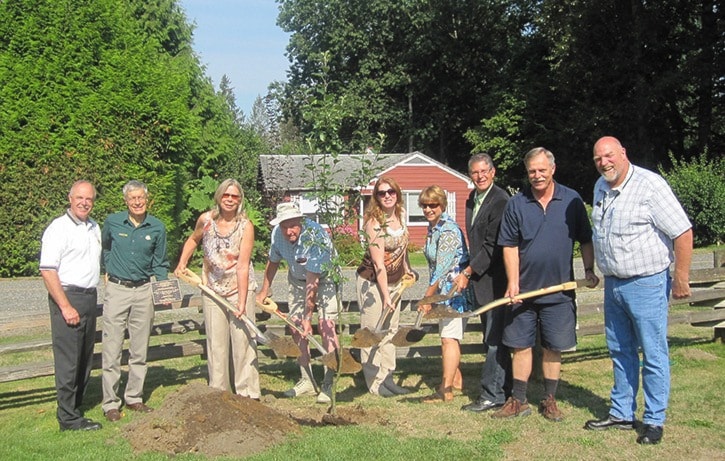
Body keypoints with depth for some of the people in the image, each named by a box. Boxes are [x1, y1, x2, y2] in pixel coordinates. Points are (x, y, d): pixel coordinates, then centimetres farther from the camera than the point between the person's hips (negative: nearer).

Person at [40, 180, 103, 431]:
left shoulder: (94, 227, 14)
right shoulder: (58, 228, -9)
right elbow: (47, 271, -15)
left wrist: (92, 295, 16)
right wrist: (65, 307, -19)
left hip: (90, 297, 8)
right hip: (67, 297, -8)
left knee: (85, 359, 12)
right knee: (68, 361, -5)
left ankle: (75, 408, 23)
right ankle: (68, 418, 2)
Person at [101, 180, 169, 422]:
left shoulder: (157, 227, 1)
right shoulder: (112, 222, -1)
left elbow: (160, 263, 7)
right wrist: (109, 271, 12)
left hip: (144, 291, 2)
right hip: (116, 290, -2)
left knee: (139, 350, 10)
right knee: (112, 350, -2)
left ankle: (134, 397, 22)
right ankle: (110, 403, 7)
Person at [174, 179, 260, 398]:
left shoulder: (245, 226, -14)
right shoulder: (206, 220, -4)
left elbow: (242, 266, -19)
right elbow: (193, 240, 20)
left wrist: (242, 302, -23)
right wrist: (182, 263, 8)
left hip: (240, 289, -3)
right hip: (212, 289, 3)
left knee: (243, 339, -4)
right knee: (215, 343, 9)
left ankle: (247, 393, 5)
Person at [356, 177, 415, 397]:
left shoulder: (401, 214, -2)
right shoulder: (374, 222, -23)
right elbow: (378, 264, -24)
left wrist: (407, 269, 20)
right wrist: (386, 296, -23)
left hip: (394, 280, 8)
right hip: (372, 281, -8)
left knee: (390, 330, 11)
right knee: (373, 332, -1)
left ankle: (387, 378, 20)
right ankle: (375, 383, 7)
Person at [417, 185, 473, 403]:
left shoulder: (449, 230, -18)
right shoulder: (432, 228, 11)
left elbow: (442, 268, -20)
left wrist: (427, 297, -16)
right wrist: (430, 295, 14)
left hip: (455, 289, -10)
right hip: (441, 290, 10)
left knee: (449, 338, -10)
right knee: (446, 336, 18)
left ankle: (446, 390, -8)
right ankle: (456, 378, 32)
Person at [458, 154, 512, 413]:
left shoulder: (500, 201, -14)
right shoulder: (472, 200, 15)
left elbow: (493, 246, -17)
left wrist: (468, 272, -13)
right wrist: (469, 273, 13)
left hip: (496, 280, -9)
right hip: (481, 280, 9)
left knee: (495, 339, -5)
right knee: (493, 338, 15)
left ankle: (492, 395, 0)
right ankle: (504, 390, 25)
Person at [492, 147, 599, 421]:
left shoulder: (572, 201, 0)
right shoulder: (516, 204, -1)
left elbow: (585, 240, 8)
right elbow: (510, 246, -1)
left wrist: (589, 270, -2)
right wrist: (513, 283, -9)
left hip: (559, 290, 0)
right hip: (524, 290, 0)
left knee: (553, 348, 8)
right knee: (521, 346, 6)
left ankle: (549, 401, 21)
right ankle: (518, 401, 16)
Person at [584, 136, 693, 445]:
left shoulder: (650, 185, -15)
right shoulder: (600, 187, 8)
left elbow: (683, 233, -16)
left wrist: (681, 280, -15)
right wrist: (594, 271, 20)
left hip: (646, 284, -7)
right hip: (613, 285, 8)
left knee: (653, 355, 2)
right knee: (620, 352, 16)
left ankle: (654, 421, 12)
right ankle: (621, 414, 27)